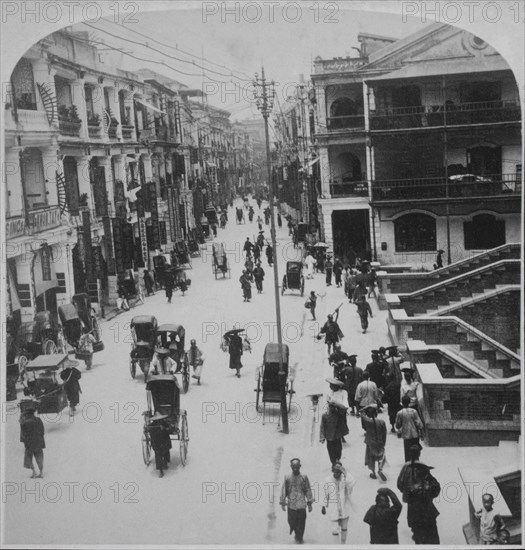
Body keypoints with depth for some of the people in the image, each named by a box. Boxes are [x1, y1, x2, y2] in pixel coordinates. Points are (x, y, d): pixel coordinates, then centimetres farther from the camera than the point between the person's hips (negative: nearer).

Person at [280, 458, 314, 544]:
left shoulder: (304, 477, 1)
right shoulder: (287, 477, 0)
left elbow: (308, 490, 5)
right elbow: (283, 491, 3)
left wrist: (309, 503, 4)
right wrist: (283, 503, 1)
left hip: (301, 505, 0)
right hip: (291, 505, 0)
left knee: (301, 522, 1)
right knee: (291, 522, 3)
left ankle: (299, 538, 20)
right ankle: (297, 534, 32)